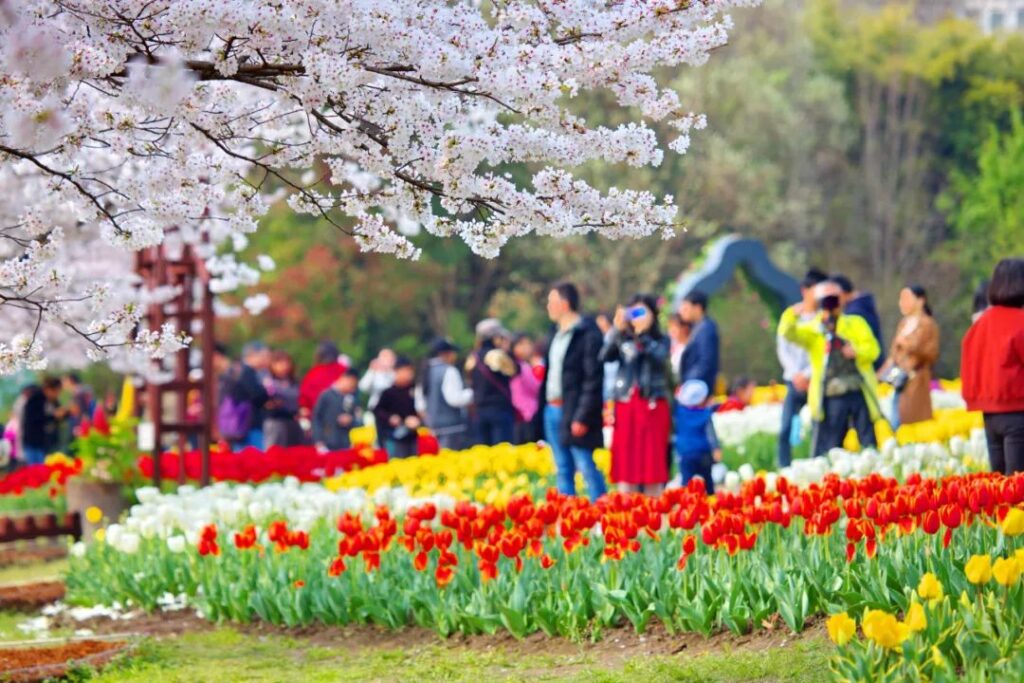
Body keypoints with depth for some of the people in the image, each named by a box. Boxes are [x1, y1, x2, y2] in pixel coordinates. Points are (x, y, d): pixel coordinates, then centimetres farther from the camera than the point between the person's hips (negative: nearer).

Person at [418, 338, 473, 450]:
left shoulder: (428, 372, 13)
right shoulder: (448, 371, -13)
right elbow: (454, 398, -20)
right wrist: (471, 393, -7)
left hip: (434, 424, 9)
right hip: (453, 424, -9)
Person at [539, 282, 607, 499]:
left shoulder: (588, 335, -12)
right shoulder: (557, 333, 15)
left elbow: (593, 379, -16)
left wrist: (582, 417, -20)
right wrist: (543, 405, 10)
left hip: (574, 414, -9)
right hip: (552, 409, 9)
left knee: (586, 467, -8)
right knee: (562, 471, 10)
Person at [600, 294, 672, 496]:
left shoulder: (661, 341, 7)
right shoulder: (622, 340, 10)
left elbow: (659, 357, -13)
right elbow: (605, 356, -7)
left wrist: (643, 335, -23)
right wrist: (616, 330, -19)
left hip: (653, 406, -1)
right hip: (626, 405, 2)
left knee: (652, 460, -2)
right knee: (625, 462, -1)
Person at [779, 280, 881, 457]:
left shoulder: (856, 323, 14)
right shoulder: (811, 330, 12)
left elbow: (872, 349, 2)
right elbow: (788, 333, -6)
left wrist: (857, 351, -20)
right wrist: (792, 315, -27)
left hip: (861, 394, 1)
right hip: (831, 397, 0)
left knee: (870, 446, 2)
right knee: (826, 453, -1)